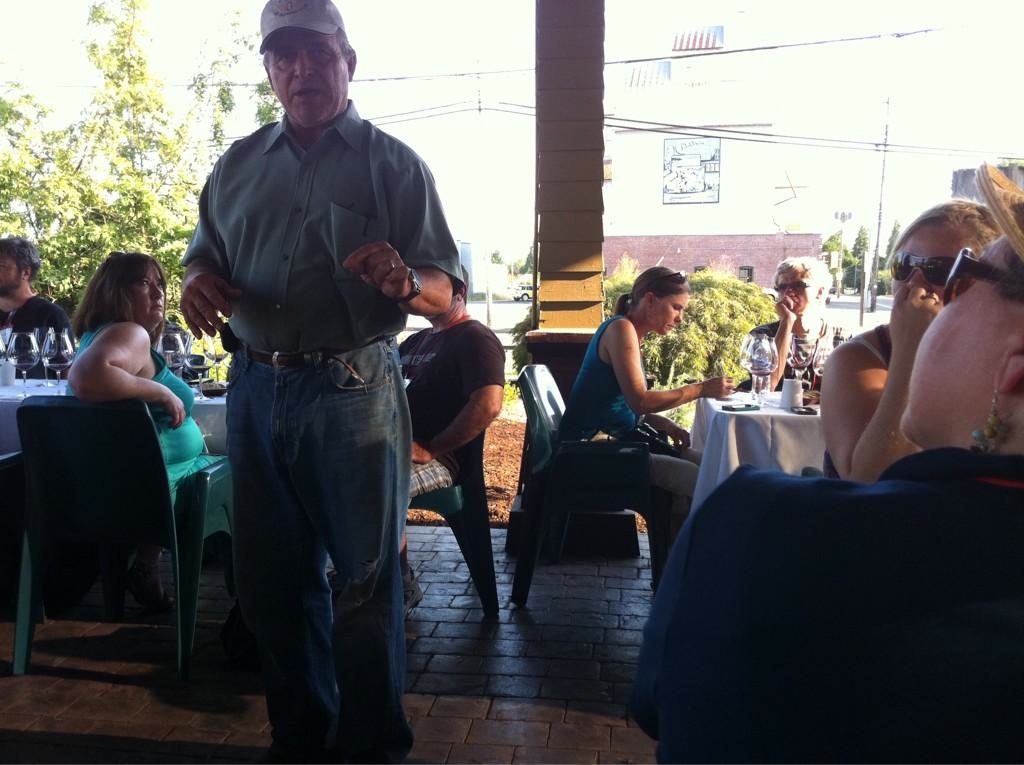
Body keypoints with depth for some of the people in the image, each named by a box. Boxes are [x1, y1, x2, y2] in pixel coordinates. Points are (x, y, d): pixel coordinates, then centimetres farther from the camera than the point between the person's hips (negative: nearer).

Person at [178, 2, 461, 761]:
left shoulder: (392, 163, 2)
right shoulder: (238, 164, 14)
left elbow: (447, 291, -3)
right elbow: (204, 257, 19)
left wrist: (404, 282, -26)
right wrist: (197, 282, -6)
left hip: (355, 392, -4)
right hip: (257, 389, 5)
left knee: (366, 582, 4)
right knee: (270, 577, 13)